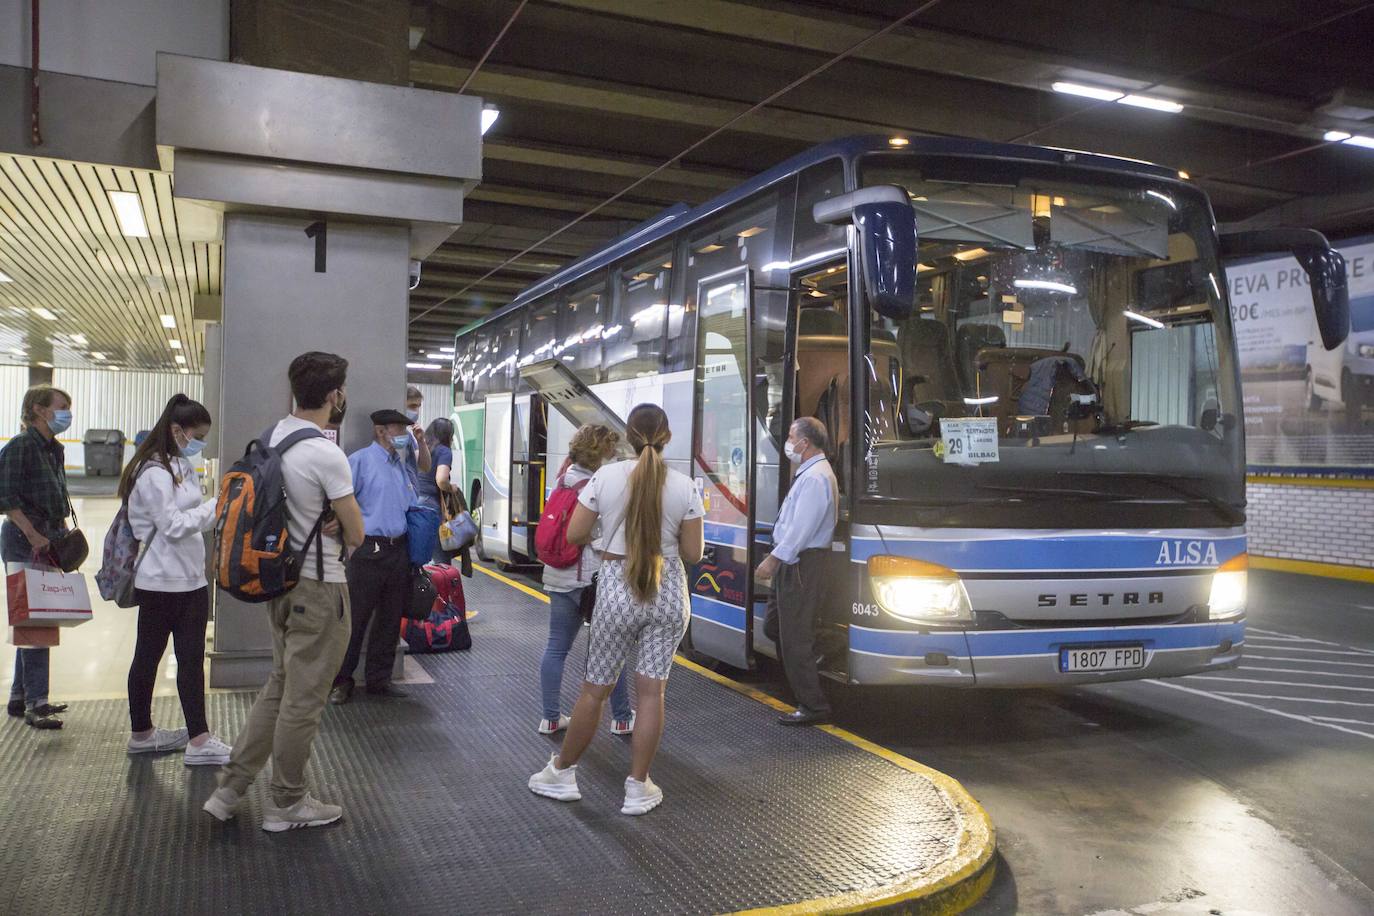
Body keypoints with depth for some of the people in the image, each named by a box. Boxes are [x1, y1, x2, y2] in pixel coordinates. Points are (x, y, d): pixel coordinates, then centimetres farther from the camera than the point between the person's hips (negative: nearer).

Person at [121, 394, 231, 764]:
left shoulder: (181, 465, 12)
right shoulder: (153, 473, -16)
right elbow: (173, 526, -20)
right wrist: (217, 506, -20)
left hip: (191, 578, 8)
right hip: (162, 582, -8)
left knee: (192, 658, 7)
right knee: (148, 657, 8)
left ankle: (180, 737, 13)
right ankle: (142, 733, 21)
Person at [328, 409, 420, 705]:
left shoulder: (404, 469, 16)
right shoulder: (361, 461, -5)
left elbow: (414, 508, 22)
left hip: (399, 552, 7)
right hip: (369, 551, -7)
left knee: (390, 619, 12)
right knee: (355, 619, -2)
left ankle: (379, 678, 24)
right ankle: (341, 681, 11)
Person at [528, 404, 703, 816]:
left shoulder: (606, 476, -7)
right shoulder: (684, 485, -4)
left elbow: (573, 535, -2)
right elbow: (693, 553, -1)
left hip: (617, 586, -1)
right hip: (668, 590, 1)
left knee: (595, 688, 11)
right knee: (651, 690, 7)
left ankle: (561, 774, 27)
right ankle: (638, 789, 15)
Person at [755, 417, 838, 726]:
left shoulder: (815, 477, -17)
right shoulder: (809, 473, 16)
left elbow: (801, 528, -22)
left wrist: (774, 560, -20)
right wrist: (776, 559, 18)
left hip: (801, 564, -11)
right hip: (793, 562, 11)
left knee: (795, 637, -5)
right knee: (777, 625, 16)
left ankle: (813, 706, 3)